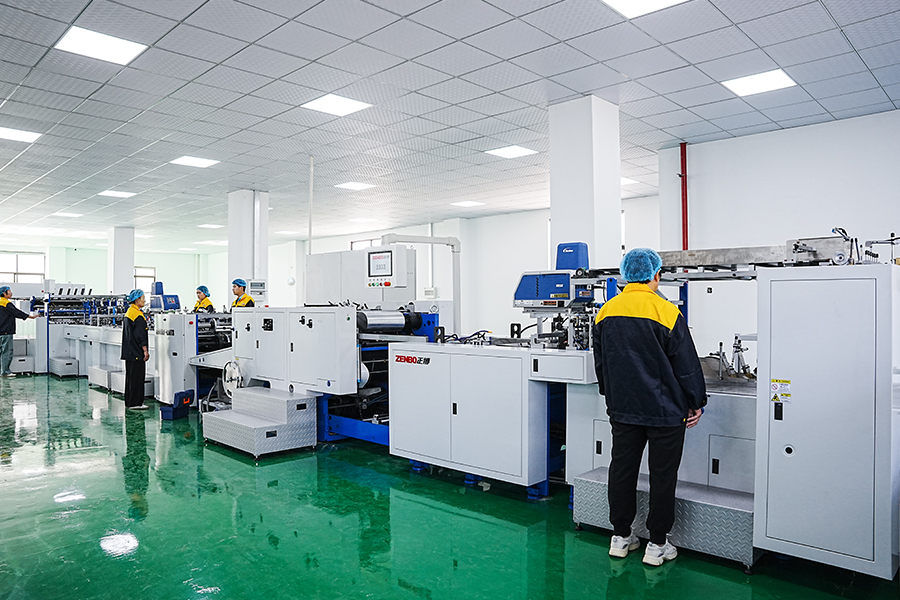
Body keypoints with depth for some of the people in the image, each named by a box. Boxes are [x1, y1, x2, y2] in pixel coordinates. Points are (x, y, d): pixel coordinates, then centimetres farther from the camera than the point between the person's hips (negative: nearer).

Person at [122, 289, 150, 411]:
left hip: (129, 351, 10)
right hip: (136, 352, -10)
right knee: (137, 376, -4)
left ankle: (129, 401, 21)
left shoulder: (128, 313, 15)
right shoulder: (138, 315, -17)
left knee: (130, 375, 14)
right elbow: (140, 335, -20)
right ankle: (135, 403, -1)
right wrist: (145, 350, -15)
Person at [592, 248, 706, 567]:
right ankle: (657, 545, 17)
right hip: (665, 410, -4)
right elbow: (686, 364, -9)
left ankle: (620, 536, 24)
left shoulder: (605, 312, 1)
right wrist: (696, 403, 4)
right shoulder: (665, 312, -14)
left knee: (622, 469, 13)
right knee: (662, 475, 7)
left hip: (622, 409, 4)